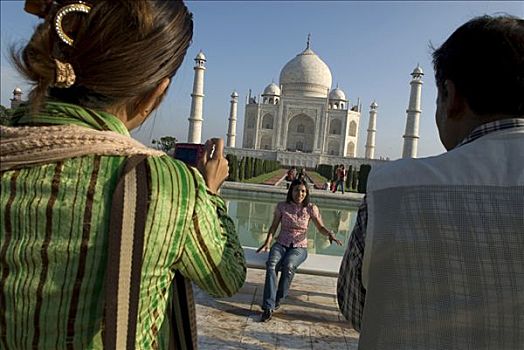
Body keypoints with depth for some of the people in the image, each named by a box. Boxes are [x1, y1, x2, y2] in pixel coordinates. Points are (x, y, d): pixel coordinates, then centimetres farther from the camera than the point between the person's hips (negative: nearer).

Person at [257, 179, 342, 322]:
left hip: (299, 247, -1)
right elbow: (274, 226, 7)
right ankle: (268, 307, -31)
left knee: (288, 265, -34)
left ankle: (279, 299, -12)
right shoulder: (282, 206, 2)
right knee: (271, 264, -32)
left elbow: (321, 228, 6)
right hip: (281, 244, 1)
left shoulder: (311, 208, 1)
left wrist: (330, 234, -16)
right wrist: (267, 242, -8)